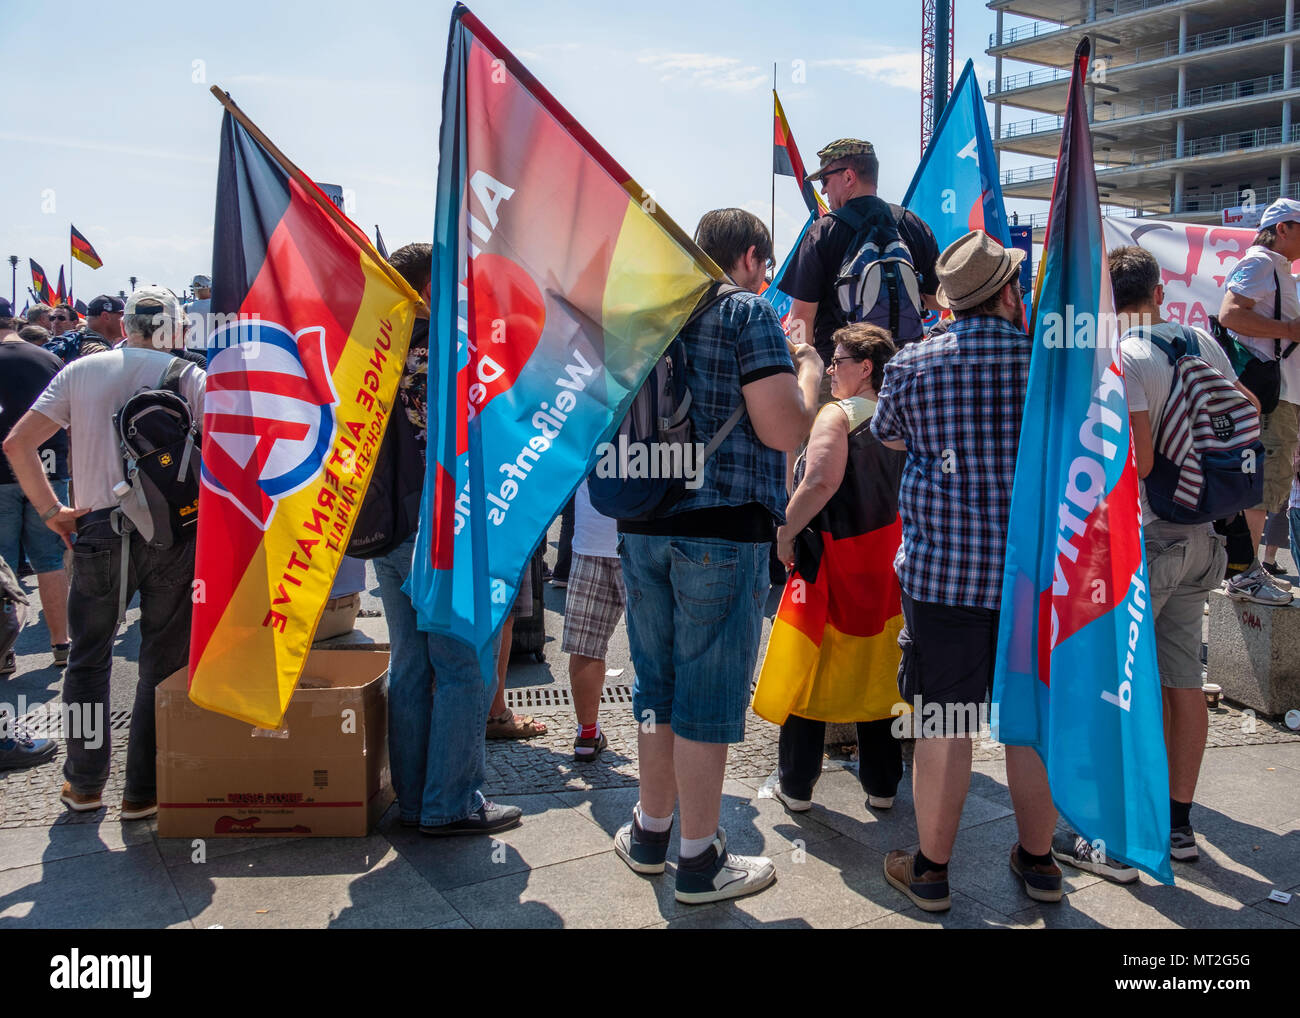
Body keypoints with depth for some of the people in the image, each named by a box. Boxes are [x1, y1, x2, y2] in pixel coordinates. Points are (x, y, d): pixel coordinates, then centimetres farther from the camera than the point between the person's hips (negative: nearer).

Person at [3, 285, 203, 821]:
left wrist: (52, 510, 4)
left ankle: (84, 783, 25)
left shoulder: (82, 370, 5)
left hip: (100, 531, 2)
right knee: (163, 665, 8)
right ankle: (144, 791, 14)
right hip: (174, 534, -1)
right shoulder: (189, 375, -1)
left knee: (88, 658, 17)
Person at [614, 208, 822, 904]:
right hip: (722, 528, -6)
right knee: (708, 692, 2)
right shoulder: (747, 312, -6)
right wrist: (808, 370, 6)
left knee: (657, 683, 17)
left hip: (642, 525, 7)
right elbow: (783, 431, -13)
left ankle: (650, 832, 31)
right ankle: (700, 860, 13)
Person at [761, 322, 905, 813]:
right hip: (885, 562, 6)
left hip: (833, 561, -6)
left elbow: (821, 483, -26)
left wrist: (786, 533, -15)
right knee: (877, 671, 14)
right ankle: (881, 785, 22)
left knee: (810, 671, 5)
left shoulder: (837, 414, -12)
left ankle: (796, 786, 14)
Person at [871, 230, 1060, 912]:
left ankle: (931, 870, 19)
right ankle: (1038, 861, 30)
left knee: (945, 723, 6)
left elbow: (888, 437, 16)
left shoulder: (911, 364, -2)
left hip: (940, 569, -1)